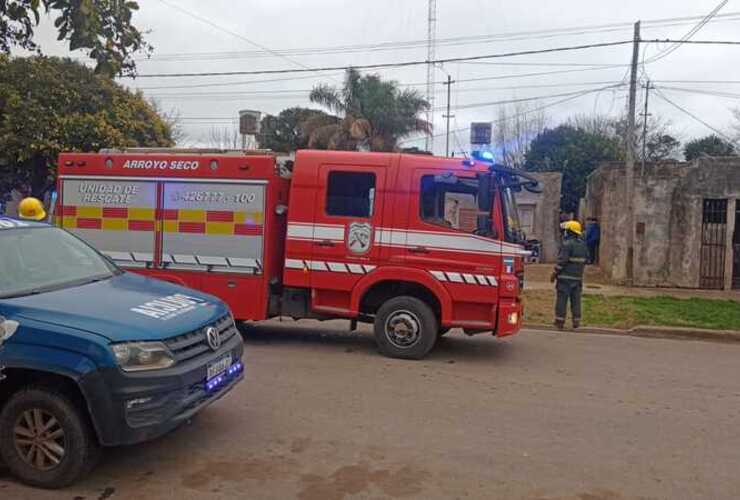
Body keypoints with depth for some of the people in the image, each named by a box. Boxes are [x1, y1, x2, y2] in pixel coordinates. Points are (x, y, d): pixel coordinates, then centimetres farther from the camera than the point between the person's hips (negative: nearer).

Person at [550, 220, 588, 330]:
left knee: (562, 299, -2)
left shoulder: (567, 244, -14)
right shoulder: (583, 244, 10)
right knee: (576, 299, 10)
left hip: (565, 276, -7)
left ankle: (560, 321, -1)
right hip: (578, 277, 7)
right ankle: (576, 321, 10)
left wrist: (554, 274, -10)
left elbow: (561, 261, -17)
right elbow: (586, 259, 15)